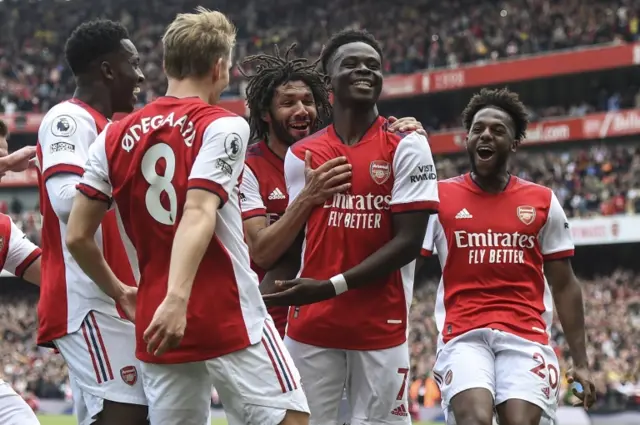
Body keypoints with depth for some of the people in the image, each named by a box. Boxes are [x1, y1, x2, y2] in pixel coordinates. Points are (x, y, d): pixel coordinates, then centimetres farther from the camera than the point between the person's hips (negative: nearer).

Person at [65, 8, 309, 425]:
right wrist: (177, 298, -30)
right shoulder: (223, 127, -5)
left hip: (156, 329, 5)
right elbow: (198, 215, -20)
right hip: (231, 320, -5)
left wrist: (119, 292, 22)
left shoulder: (115, 136, 9)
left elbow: (78, 236, 8)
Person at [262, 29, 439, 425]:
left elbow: (408, 242, -9)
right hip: (311, 325, 3)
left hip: (382, 326, -3)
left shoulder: (406, 147, -2)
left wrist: (332, 287, -17)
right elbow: (290, 245, 12)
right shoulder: (303, 154, 8)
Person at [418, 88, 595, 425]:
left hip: (526, 336, 2)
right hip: (464, 335, -1)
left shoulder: (543, 202, 11)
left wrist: (581, 362, 9)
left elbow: (564, 286, 14)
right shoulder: (440, 197, 6)